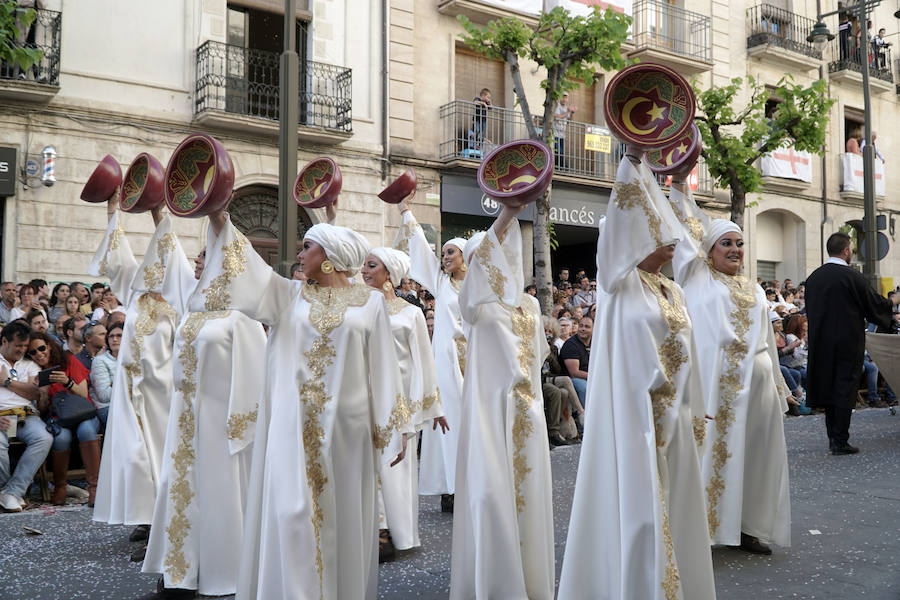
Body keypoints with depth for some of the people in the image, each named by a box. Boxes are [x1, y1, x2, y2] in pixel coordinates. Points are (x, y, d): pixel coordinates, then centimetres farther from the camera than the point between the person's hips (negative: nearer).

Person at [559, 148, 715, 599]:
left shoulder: (672, 292, 14)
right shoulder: (621, 283, -4)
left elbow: (685, 354, 17)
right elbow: (616, 225, -19)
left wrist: (693, 412, 15)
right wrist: (633, 161, -23)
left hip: (671, 414, 7)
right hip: (631, 411, -6)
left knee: (669, 501, 11)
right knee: (635, 500, -5)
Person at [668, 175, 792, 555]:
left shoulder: (754, 291, 18)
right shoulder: (698, 279, 5)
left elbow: (767, 340, 19)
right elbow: (688, 233, -3)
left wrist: (777, 387, 17)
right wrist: (680, 184, -9)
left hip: (756, 385, 5)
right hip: (714, 384, -5)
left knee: (752, 454, 7)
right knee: (712, 452, -5)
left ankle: (746, 526, 18)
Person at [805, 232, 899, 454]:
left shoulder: (813, 277, 4)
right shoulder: (852, 277, -14)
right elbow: (876, 304, -4)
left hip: (821, 343, 6)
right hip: (847, 343, -6)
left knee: (829, 387, 13)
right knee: (845, 390, 0)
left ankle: (832, 438, 19)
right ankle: (840, 442, 1)